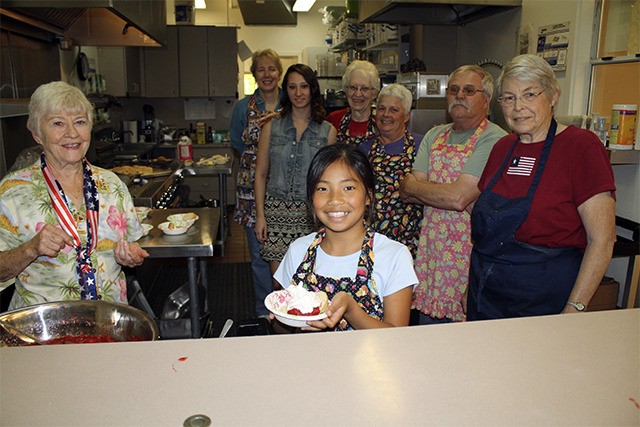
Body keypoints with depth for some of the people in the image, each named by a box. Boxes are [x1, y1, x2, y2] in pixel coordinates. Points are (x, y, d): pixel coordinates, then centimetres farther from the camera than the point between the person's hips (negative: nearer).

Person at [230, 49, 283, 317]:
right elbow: (237, 144, 11)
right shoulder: (244, 107, 6)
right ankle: (264, 313, 21)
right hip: (253, 186, 0)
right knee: (260, 254, 5)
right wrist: (260, 127, 1)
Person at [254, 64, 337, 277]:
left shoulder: (328, 131, 4)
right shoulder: (271, 127, 6)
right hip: (277, 211, 1)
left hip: (313, 213, 0)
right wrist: (260, 215, 1)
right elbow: (261, 174, 7)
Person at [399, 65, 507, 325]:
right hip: (431, 252, 6)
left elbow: (458, 197, -23)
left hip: (469, 254, -5)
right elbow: (407, 193, 2)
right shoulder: (434, 136, 10)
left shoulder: (494, 140, -12)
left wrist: (412, 185, -7)